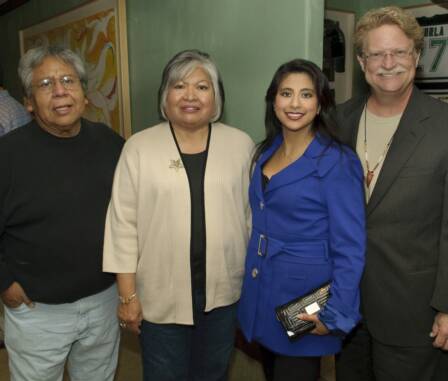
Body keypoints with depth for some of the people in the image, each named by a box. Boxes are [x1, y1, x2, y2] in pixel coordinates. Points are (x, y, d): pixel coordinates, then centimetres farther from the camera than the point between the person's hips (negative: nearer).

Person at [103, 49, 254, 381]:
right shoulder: (139, 147, -6)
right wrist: (128, 294, -5)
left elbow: (251, 214, 5)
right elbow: (124, 223, -5)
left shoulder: (241, 144, -1)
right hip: (161, 296, -1)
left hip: (222, 292, 2)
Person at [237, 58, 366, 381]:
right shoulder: (266, 152, 4)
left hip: (303, 298, -6)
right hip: (261, 292, 6)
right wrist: (252, 276, 10)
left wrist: (336, 314, -18)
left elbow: (349, 248, -16)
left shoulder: (337, 162, -15)